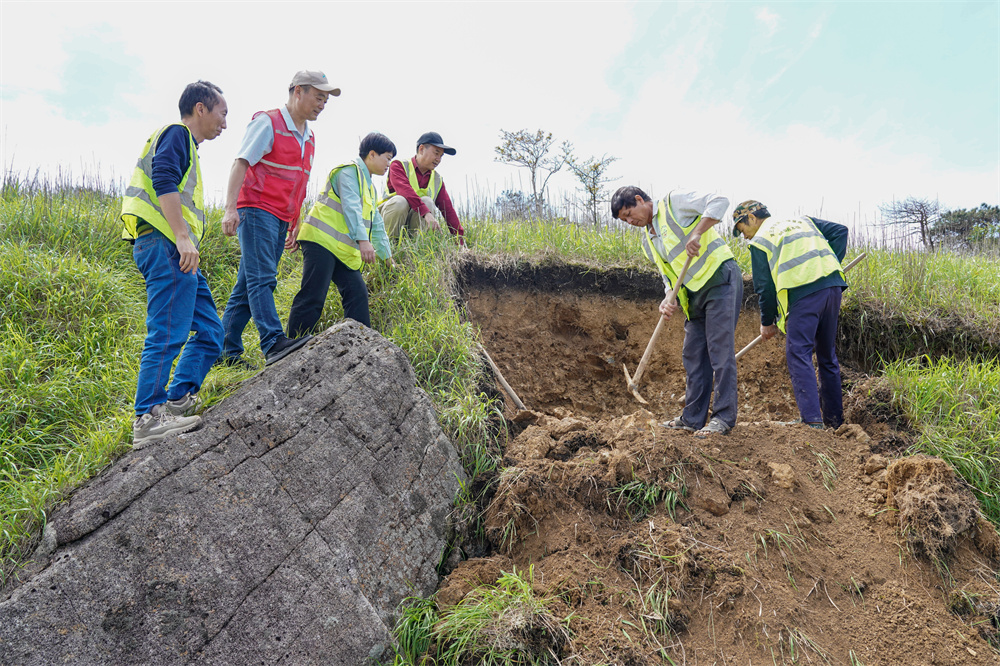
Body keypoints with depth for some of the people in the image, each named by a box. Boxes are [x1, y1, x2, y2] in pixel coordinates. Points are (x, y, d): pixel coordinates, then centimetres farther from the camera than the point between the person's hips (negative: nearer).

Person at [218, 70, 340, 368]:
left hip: (279, 219, 8)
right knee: (262, 279, -16)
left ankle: (226, 350, 10)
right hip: (256, 210, -8)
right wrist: (230, 208, -24)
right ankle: (274, 343, -24)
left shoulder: (308, 137, 19)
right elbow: (240, 164, -12)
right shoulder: (267, 123, -4)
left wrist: (294, 226, 21)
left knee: (249, 284, 7)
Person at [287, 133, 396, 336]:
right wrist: (363, 240, -28)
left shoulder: (370, 187, 27)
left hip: (343, 250, 10)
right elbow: (351, 206, -17)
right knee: (313, 297, -14)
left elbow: (376, 225, 32)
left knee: (357, 294, -1)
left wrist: (387, 255, 32)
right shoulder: (350, 170, -3)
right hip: (322, 241, -10)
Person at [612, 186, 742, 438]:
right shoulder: (648, 241, 18)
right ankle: (692, 418, 17)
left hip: (720, 279, -9)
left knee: (720, 351, -9)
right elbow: (670, 275, 16)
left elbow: (719, 202, -13)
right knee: (693, 355, 9)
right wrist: (669, 300, -4)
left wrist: (696, 233, -23)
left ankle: (724, 417, -2)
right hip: (696, 295, 9)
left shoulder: (673, 202, -3)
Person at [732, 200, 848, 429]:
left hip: (803, 293, -6)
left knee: (799, 355, -5)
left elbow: (765, 286, 6)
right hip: (833, 285, 7)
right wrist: (831, 264, 11)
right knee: (827, 356, 16)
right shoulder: (803, 221, 27)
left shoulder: (759, 240, 9)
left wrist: (767, 322, 16)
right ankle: (834, 420, 23)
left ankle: (812, 420, -17)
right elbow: (840, 231, 17)